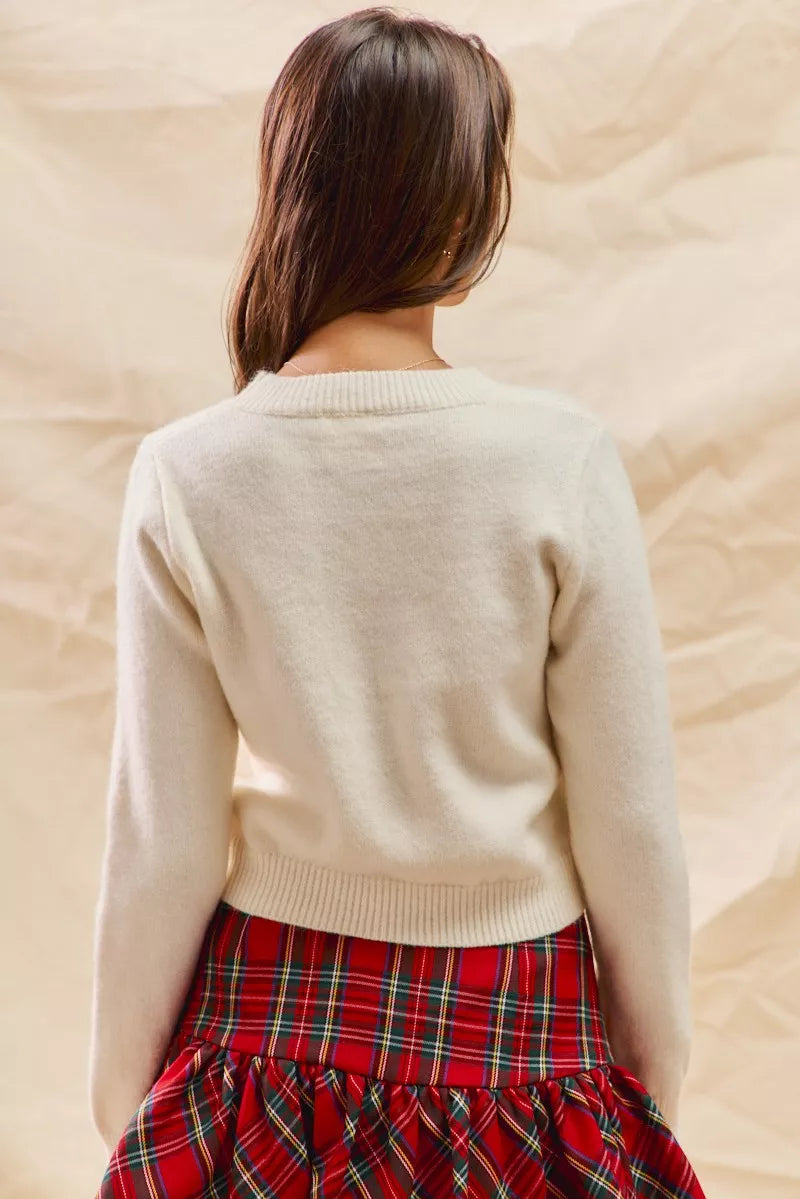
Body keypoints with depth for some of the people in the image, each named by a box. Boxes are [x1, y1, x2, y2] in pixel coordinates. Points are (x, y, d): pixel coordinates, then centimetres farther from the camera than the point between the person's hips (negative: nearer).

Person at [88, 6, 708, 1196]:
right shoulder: (565, 460, -17)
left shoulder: (186, 477, -14)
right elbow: (633, 822, -11)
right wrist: (657, 1077, 6)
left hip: (272, 1017, 1)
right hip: (519, 1041, 0)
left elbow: (162, 844, -9)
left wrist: (123, 1096, 7)